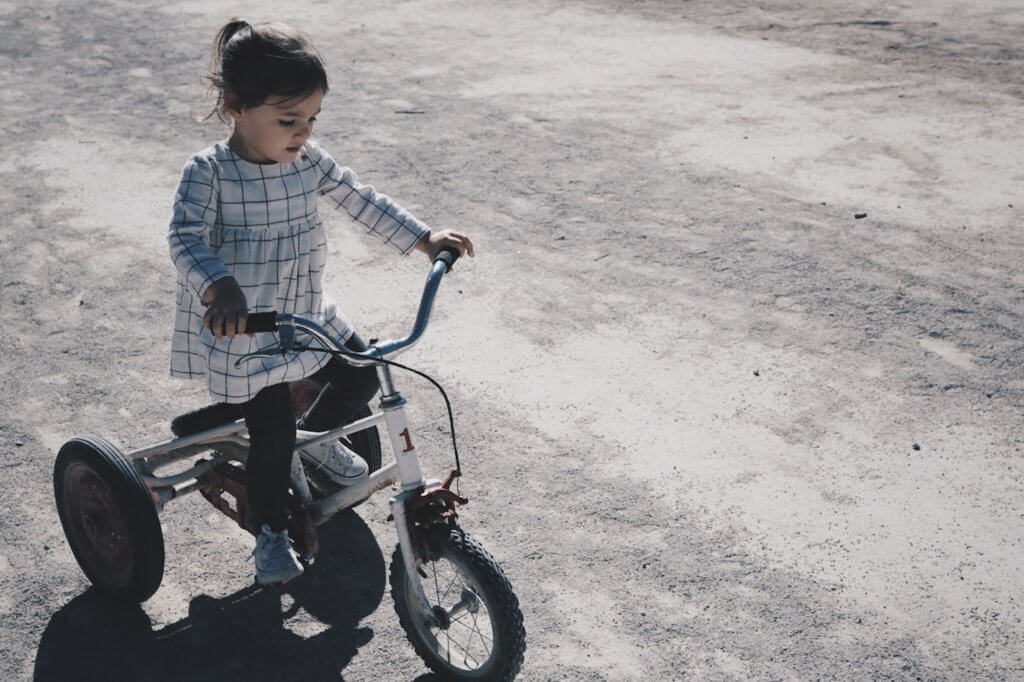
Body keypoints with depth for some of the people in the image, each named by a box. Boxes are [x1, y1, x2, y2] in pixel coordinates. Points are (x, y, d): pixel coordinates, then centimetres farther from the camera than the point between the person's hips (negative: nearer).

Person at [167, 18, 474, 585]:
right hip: (241, 329, -6)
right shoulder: (208, 173, -22)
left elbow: (361, 201, 3)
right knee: (272, 433, -3)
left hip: (306, 312, 6)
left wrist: (424, 238, -2)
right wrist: (218, 288, -52)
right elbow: (186, 238, -33)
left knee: (361, 379, 11)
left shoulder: (308, 161, -5)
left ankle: (315, 437, 41)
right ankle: (270, 532, 21)